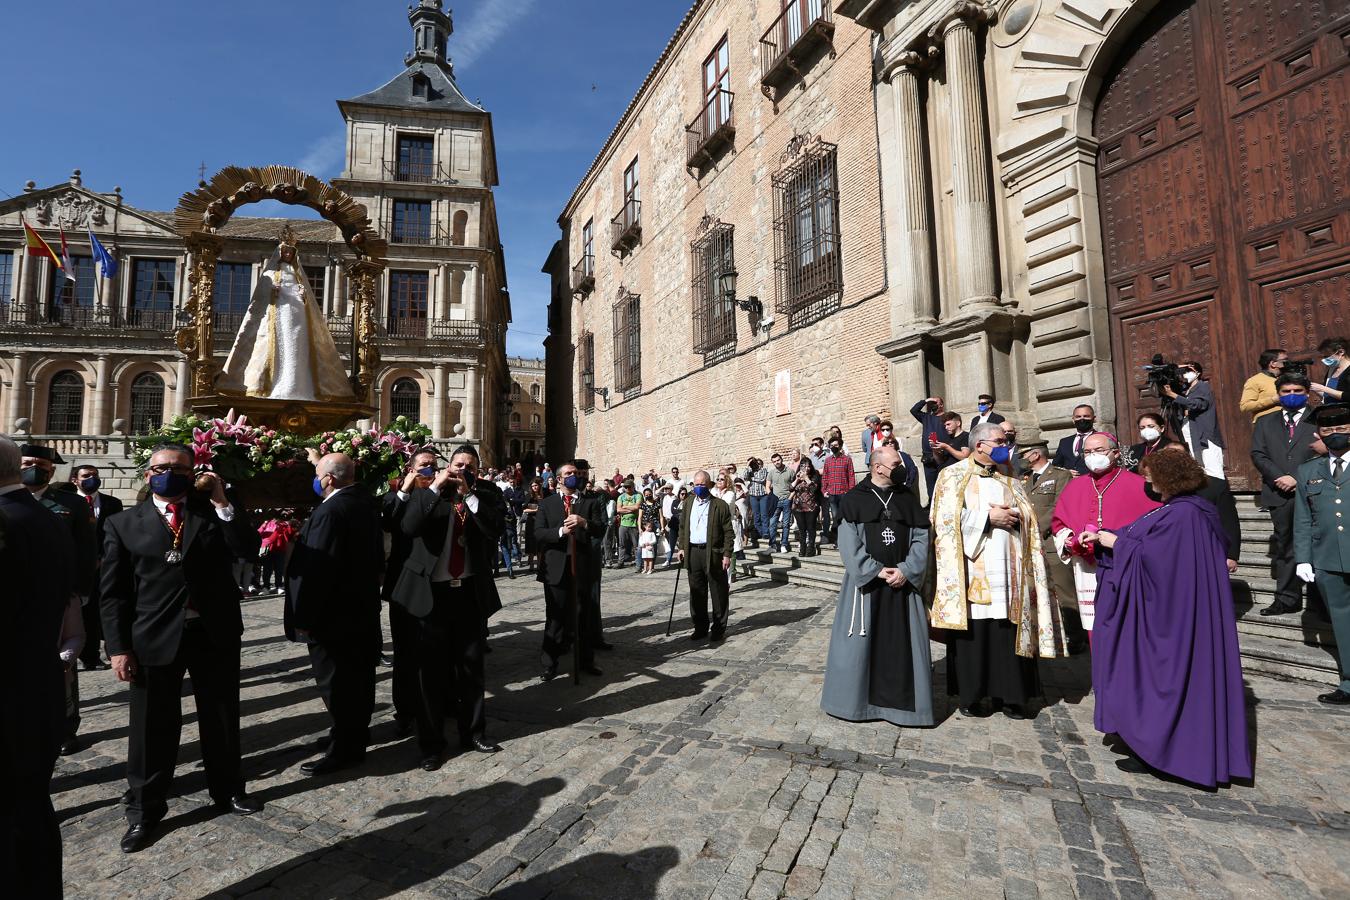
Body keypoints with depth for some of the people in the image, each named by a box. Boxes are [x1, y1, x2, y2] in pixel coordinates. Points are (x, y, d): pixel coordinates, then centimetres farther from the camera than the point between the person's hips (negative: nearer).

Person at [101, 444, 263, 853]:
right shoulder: (124, 524, 2)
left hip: (215, 632, 1)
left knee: (222, 718, 14)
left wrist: (221, 502, -15)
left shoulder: (214, 511, 4)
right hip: (155, 636, -1)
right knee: (153, 726, 9)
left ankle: (228, 789, 33)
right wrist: (119, 647, -6)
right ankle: (144, 810, 28)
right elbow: (113, 592, 1)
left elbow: (249, 549, -11)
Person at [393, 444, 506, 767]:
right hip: (432, 592, -1)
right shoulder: (427, 493, 0)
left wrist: (469, 493, -17)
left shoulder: (487, 494, 2)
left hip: (472, 593, 1)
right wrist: (435, 488, -19)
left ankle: (473, 734, 29)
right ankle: (431, 744, 22)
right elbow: (408, 527, -17)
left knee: (471, 667, 13)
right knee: (431, 671, 8)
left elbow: (495, 528, -15)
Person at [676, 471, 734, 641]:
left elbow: (728, 532, -6)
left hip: (713, 554, -5)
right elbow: (682, 527, 18)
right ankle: (700, 627, 22)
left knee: (718, 593, 4)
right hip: (693, 553, 5)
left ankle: (719, 628, 16)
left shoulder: (720, 505, -5)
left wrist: (727, 555, -11)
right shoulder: (688, 504, 12)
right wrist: (682, 548, 9)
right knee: (696, 593, 11)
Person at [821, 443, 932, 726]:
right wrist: (875, 571, -15)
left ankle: (899, 700, 20)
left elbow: (921, 538, 3)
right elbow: (848, 542, -9)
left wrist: (907, 570, -10)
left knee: (902, 643, 6)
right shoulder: (855, 499, -3)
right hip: (866, 582, -3)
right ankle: (857, 698, 17)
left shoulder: (908, 498, 8)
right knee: (862, 641, 2)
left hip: (902, 582, 3)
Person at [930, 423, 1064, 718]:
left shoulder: (1008, 480, 19)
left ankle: (1008, 695, 14)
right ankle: (970, 696, 12)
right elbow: (946, 518, -9)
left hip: (1007, 570, 4)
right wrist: (989, 517, -10)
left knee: (1007, 633, 3)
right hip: (973, 572, -4)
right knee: (973, 635, 0)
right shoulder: (953, 476, 2)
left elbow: (1028, 516, 13)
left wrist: (1012, 516, -8)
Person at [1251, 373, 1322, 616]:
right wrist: (1280, 478, -9)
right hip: (1280, 494, 2)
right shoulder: (1265, 422, 15)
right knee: (1285, 547, 6)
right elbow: (1258, 455, 6)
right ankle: (1287, 600, 12)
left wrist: (1298, 479, -12)